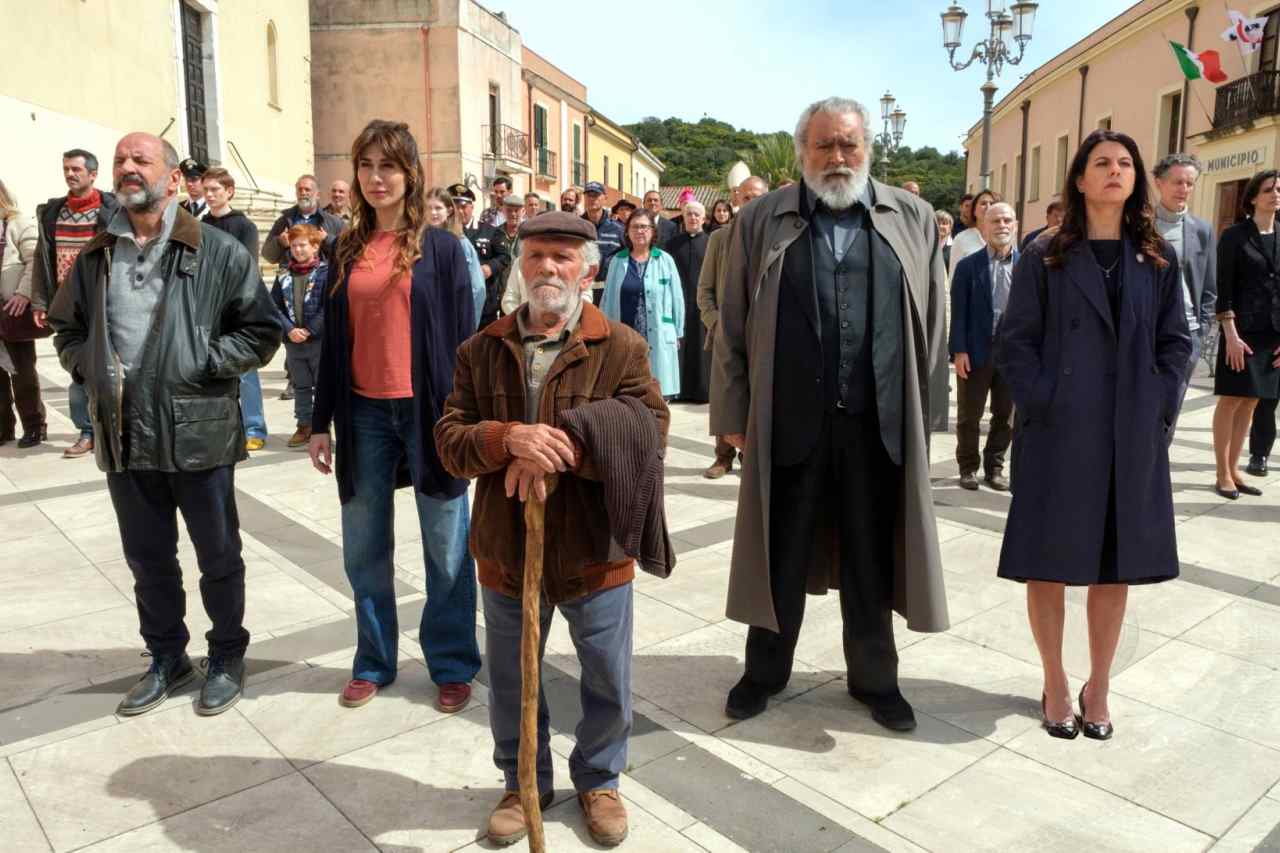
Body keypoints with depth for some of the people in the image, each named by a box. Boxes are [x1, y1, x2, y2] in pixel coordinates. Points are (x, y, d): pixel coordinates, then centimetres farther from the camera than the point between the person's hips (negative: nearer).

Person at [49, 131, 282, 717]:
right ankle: (167, 658, 36)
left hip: (199, 433, -4)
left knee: (218, 557, 9)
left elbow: (261, 332, -5)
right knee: (148, 559, 17)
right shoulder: (95, 257, 9)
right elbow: (67, 328, 21)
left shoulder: (218, 252, -5)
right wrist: (88, 366, 2)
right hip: (124, 438, 5)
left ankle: (227, 657, 29)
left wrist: (203, 364, -14)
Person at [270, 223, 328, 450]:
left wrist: (309, 330, -15)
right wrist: (289, 329, -9)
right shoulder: (284, 276, 8)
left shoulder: (326, 272, -6)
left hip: (321, 340, -5)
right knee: (301, 386, 14)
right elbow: (274, 306, 6)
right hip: (293, 342, 5)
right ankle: (304, 426, 23)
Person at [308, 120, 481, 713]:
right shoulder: (345, 251, 9)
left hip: (427, 410, -3)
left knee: (446, 547, 5)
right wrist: (322, 422, 8)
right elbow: (332, 341, 11)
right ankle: (374, 662, 29)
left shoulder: (441, 248, 0)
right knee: (364, 549, 12)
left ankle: (453, 664, 21)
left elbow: (463, 338, -2)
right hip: (363, 414, 4)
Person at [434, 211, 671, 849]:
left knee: (608, 683, 15)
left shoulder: (622, 348, -6)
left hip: (595, 548, -1)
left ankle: (599, 779, 42)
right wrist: (508, 439, -26)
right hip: (506, 549, 2)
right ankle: (524, 782, 43)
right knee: (510, 683, 19)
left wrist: (556, 447, -27)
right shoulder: (481, 350, 1)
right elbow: (449, 440, -5)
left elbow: (650, 431, -17)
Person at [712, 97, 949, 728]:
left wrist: (919, 405, 7)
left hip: (879, 422, 1)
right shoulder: (760, 221, 5)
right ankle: (766, 670, 32)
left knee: (871, 559, 13)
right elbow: (733, 326, 4)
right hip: (788, 422, 0)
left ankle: (874, 677, 32)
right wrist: (733, 414, 1)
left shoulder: (912, 219, 7)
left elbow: (932, 322, 10)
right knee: (780, 555, 12)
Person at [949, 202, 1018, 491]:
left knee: (1006, 416, 11)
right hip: (976, 352, -2)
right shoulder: (968, 265, -1)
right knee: (969, 416, 7)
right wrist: (959, 350, -12)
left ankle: (995, 467, 24)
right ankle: (968, 467, 21)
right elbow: (958, 311, -5)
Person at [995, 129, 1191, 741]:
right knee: (1049, 561, 3)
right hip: (1059, 433, -3)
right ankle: (1055, 684, 20)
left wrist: (1158, 406, -2)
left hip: (1133, 438, 3)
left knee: (1115, 564, 9)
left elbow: (1175, 341, 11)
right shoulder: (1044, 256, 1)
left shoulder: (1158, 260, 10)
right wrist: (1043, 403, -12)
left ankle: (1098, 687, 25)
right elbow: (1014, 341, -2)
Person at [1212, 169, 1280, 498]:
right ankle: (1222, 474, 6)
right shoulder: (1234, 235, -4)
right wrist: (1231, 335, -16)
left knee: (1250, 403, 9)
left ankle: (1233, 469, 18)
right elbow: (1224, 289, -9)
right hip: (1242, 331, -5)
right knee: (1231, 400, -1)